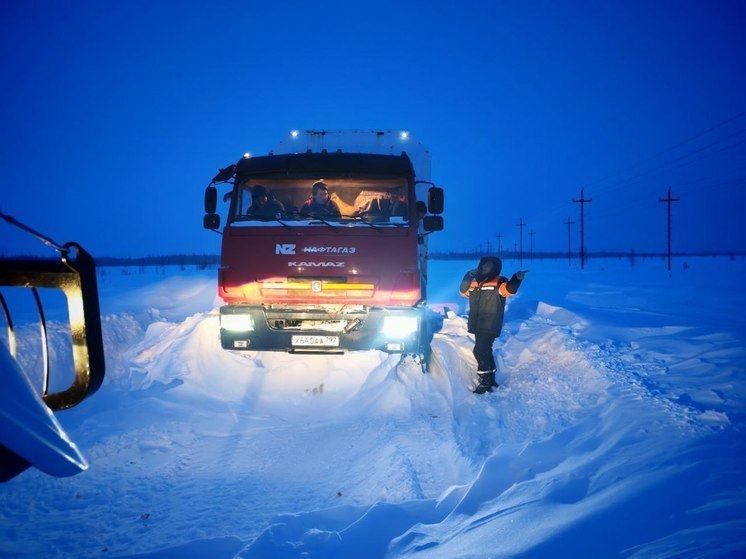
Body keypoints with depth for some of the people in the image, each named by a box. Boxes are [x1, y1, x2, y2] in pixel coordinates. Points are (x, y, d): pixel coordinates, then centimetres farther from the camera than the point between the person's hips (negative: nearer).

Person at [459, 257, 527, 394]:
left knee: (480, 352, -14)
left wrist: (517, 279, -50)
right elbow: (463, 290, 21)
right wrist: (469, 276, 7)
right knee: (485, 352, 17)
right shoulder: (475, 284, 8)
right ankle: (491, 379, 30)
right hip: (478, 326, 8)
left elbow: (509, 289, -31)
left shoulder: (498, 283, -12)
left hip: (490, 327, -8)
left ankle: (485, 382, -9)